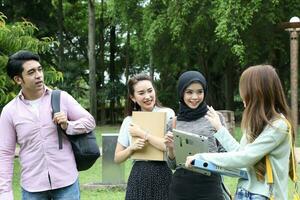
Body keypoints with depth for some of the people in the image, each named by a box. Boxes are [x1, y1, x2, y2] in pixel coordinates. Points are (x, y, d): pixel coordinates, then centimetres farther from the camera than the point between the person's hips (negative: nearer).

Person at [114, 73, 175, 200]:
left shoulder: (167, 113, -2)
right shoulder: (129, 121, 7)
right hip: (138, 178, 3)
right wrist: (132, 148, -9)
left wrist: (142, 134, -11)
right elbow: (117, 158, 9)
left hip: (163, 176, -2)